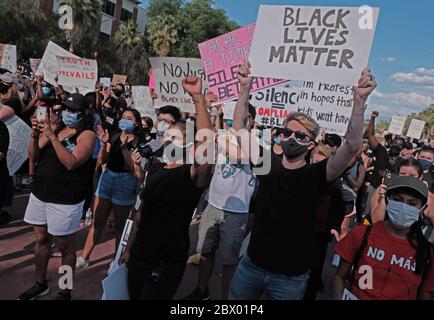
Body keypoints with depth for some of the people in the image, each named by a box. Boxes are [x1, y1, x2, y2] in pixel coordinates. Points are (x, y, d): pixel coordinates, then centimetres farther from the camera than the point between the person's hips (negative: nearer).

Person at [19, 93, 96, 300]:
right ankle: (41, 285, 37)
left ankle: (65, 293, 21)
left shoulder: (87, 135, -12)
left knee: (65, 246, 5)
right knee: (41, 240, 18)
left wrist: (52, 136, -25)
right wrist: (35, 134, -12)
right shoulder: (54, 127, 7)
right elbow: (33, 155, 6)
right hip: (40, 193, 7)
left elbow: (71, 163, -25)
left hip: (65, 199, -7)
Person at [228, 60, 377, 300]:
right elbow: (240, 128, -2)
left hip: (290, 277, -3)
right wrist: (245, 89, -12)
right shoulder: (267, 163, -5)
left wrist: (360, 100, -35)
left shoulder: (316, 175, -13)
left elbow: (352, 146, -25)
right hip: (251, 264, 3)